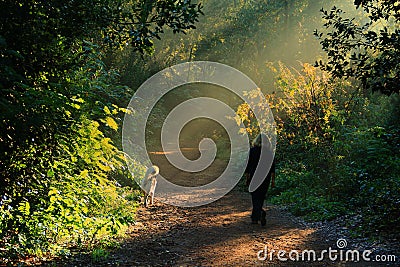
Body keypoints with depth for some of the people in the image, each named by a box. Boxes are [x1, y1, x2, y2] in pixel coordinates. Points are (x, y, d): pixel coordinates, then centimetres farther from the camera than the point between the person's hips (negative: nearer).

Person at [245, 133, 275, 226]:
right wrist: (273, 179, 3)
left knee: (255, 197, 0)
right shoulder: (269, 151, 1)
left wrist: (247, 178, 6)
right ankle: (255, 217, 24)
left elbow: (248, 164, -2)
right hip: (266, 176, 3)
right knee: (261, 197, 16)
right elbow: (272, 166, -1)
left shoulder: (252, 150, -4)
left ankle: (261, 213, -25)